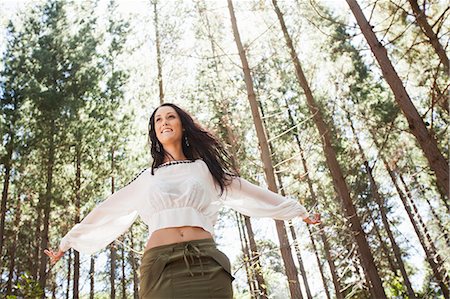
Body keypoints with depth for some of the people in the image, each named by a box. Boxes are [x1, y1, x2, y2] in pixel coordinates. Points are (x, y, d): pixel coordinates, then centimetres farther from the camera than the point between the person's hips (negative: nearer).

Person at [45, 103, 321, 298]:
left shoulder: (205, 169, 19)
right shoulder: (146, 179, 20)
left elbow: (250, 192, 24)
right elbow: (105, 213, 25)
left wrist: (300, 211, 29)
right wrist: (67, 242, 28)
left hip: (208, 264, 0)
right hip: (160, 266, 0)